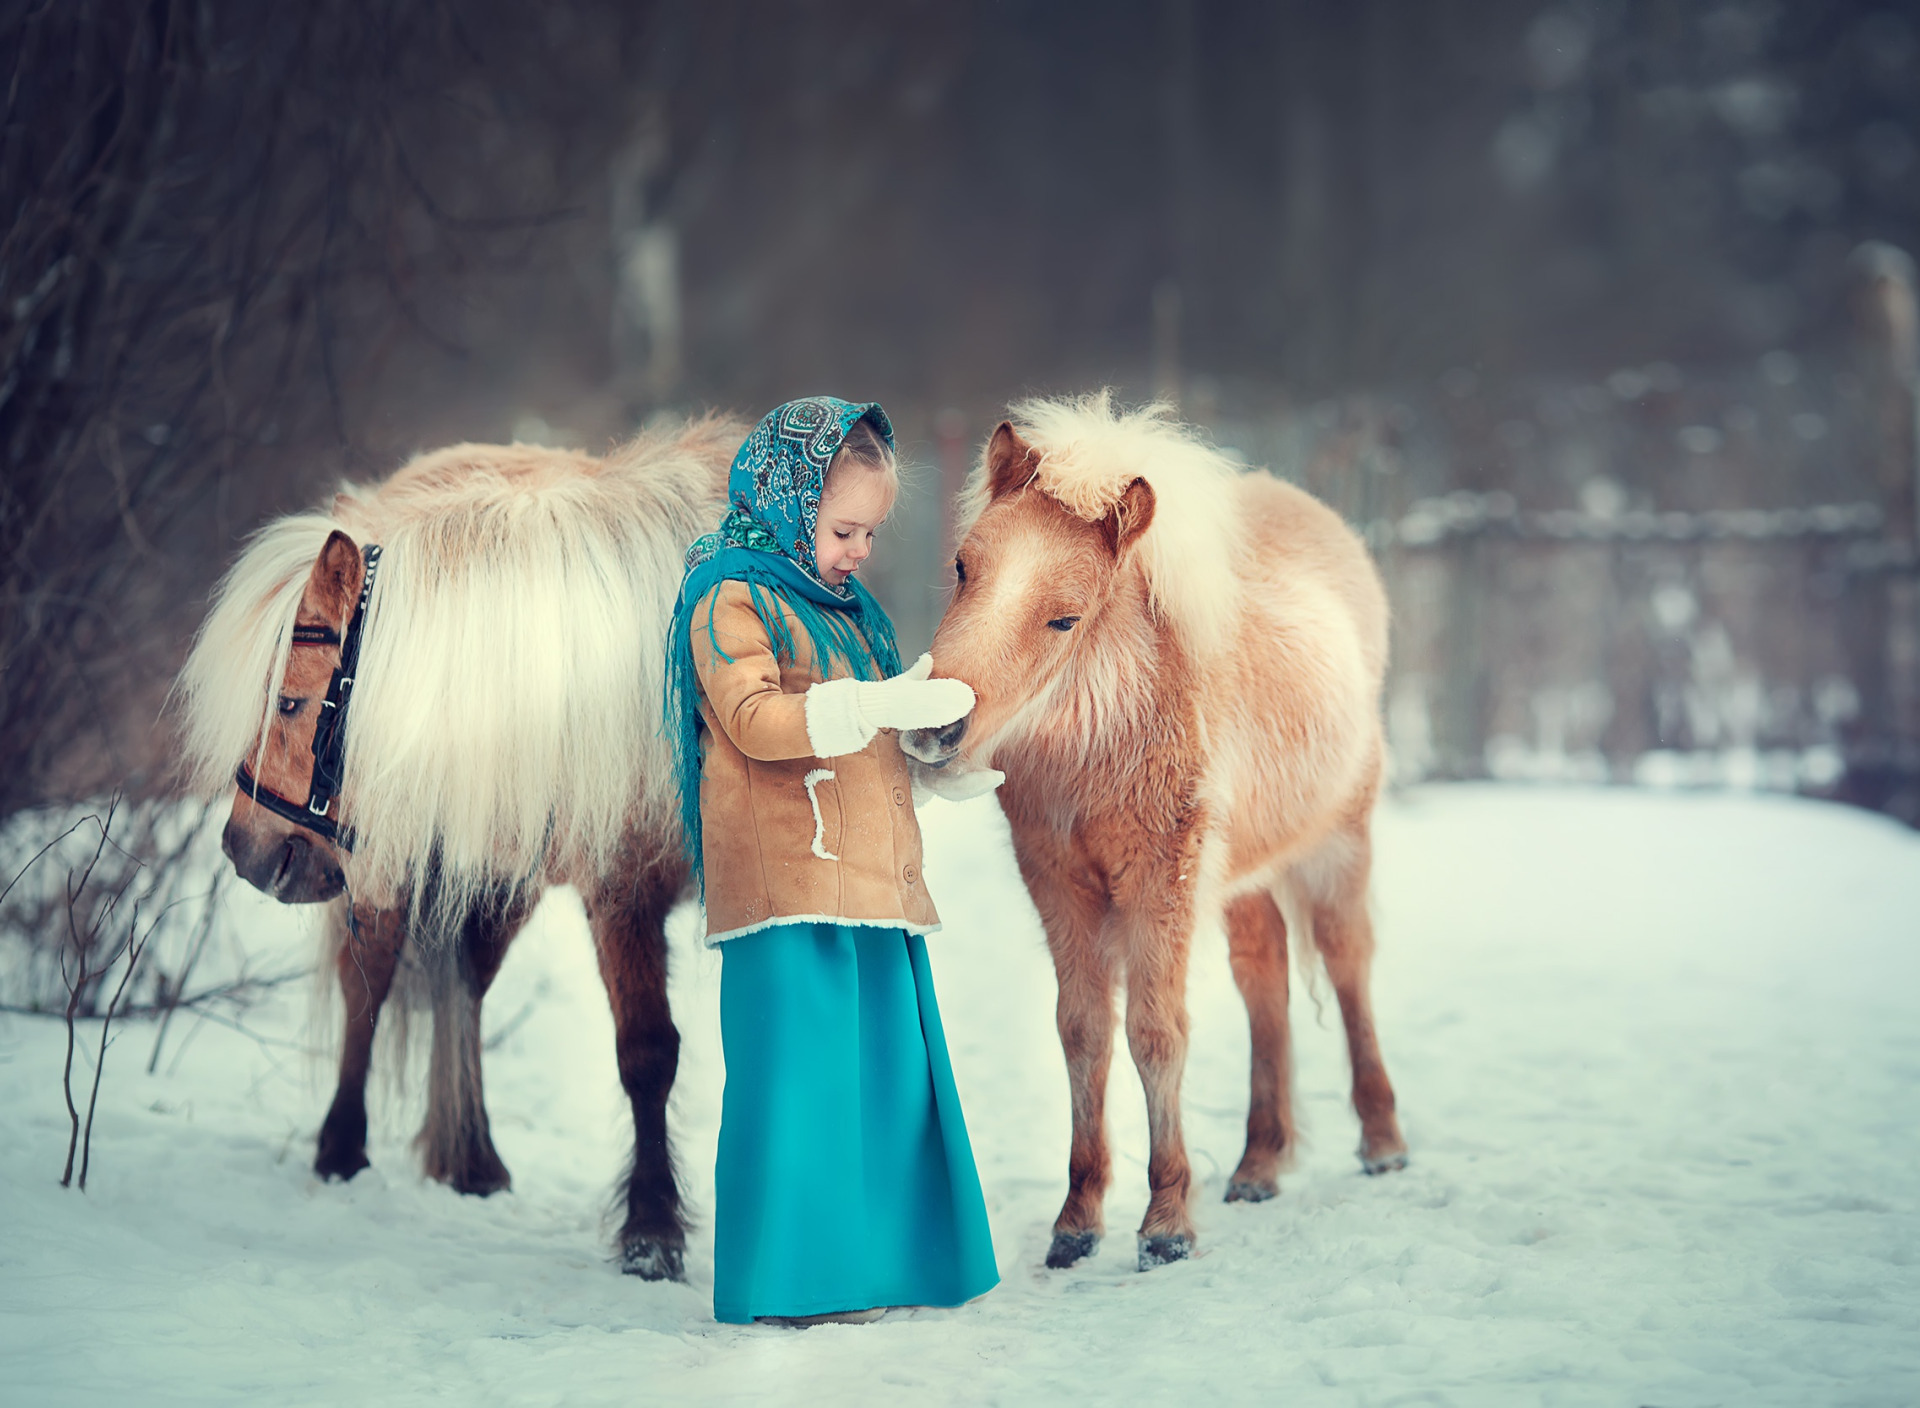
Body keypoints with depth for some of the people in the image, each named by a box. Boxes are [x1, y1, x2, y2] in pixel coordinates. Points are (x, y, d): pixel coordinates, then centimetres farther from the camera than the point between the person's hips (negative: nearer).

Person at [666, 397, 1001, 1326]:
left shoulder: (845, 607, 23)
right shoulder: (733, 598, -4)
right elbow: (755, 719, -19)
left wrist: (950, 769, 18)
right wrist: (882, 706, -26)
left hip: (872, 882, 9)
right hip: (788, 884, -9)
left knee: (888, 1071, 8)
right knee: (802, 1071, -9)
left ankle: (881, 1264, 15)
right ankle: (793, 1279, -4)